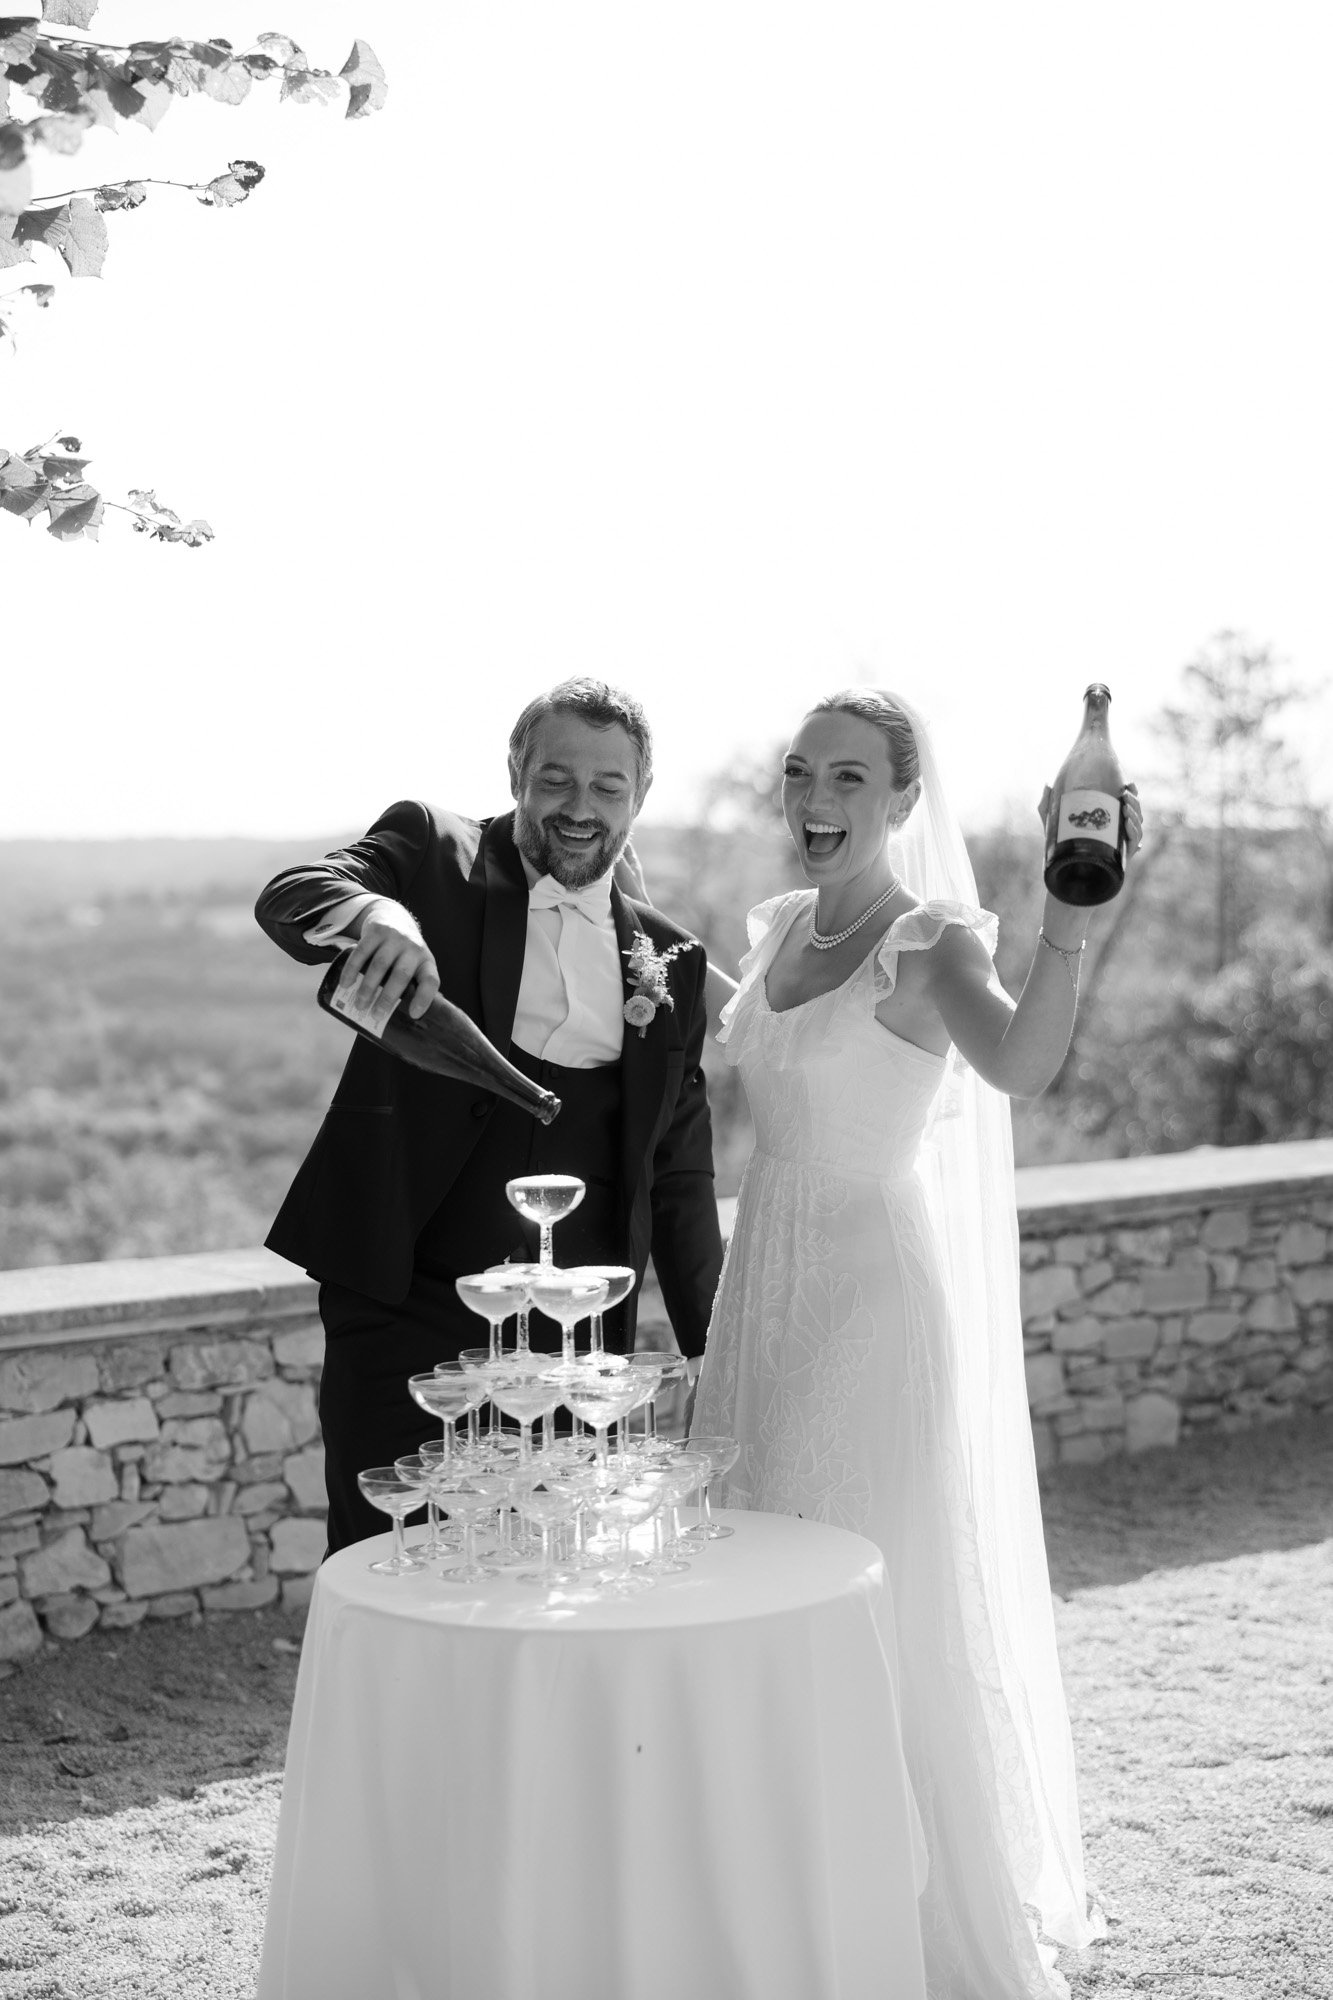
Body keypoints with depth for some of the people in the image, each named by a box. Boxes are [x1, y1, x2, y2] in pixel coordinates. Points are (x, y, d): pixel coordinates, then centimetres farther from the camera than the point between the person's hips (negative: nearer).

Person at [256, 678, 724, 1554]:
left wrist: (711, 1349, 11)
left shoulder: (670, 957, 12)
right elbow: (289, 897, -14)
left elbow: (678, 1169, 16)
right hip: (407, 1313, -2)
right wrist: (372, 912, -37)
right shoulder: (431, 852, 4)